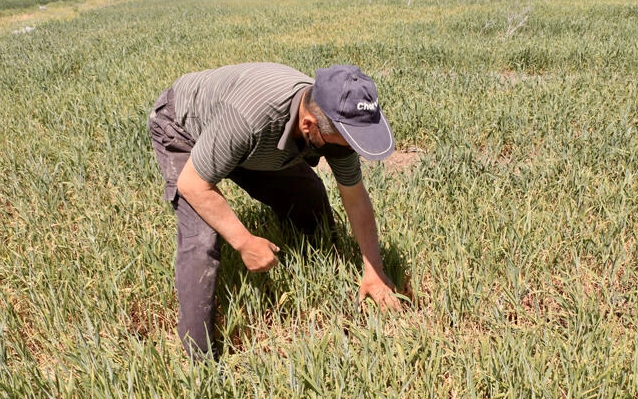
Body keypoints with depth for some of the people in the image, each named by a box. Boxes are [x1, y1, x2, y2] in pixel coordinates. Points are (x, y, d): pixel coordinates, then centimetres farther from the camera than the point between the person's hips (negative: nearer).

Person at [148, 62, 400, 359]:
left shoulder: (335, 121, -26)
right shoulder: (247, 115, -46)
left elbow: (356, 200, -12)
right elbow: (193, 184, -32)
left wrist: (374, 271, -12)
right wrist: (244, 242, -31)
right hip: (181, 129, -5)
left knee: (311, 203, 0)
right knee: (201, 238, -24)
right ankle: (198, 357, -8)